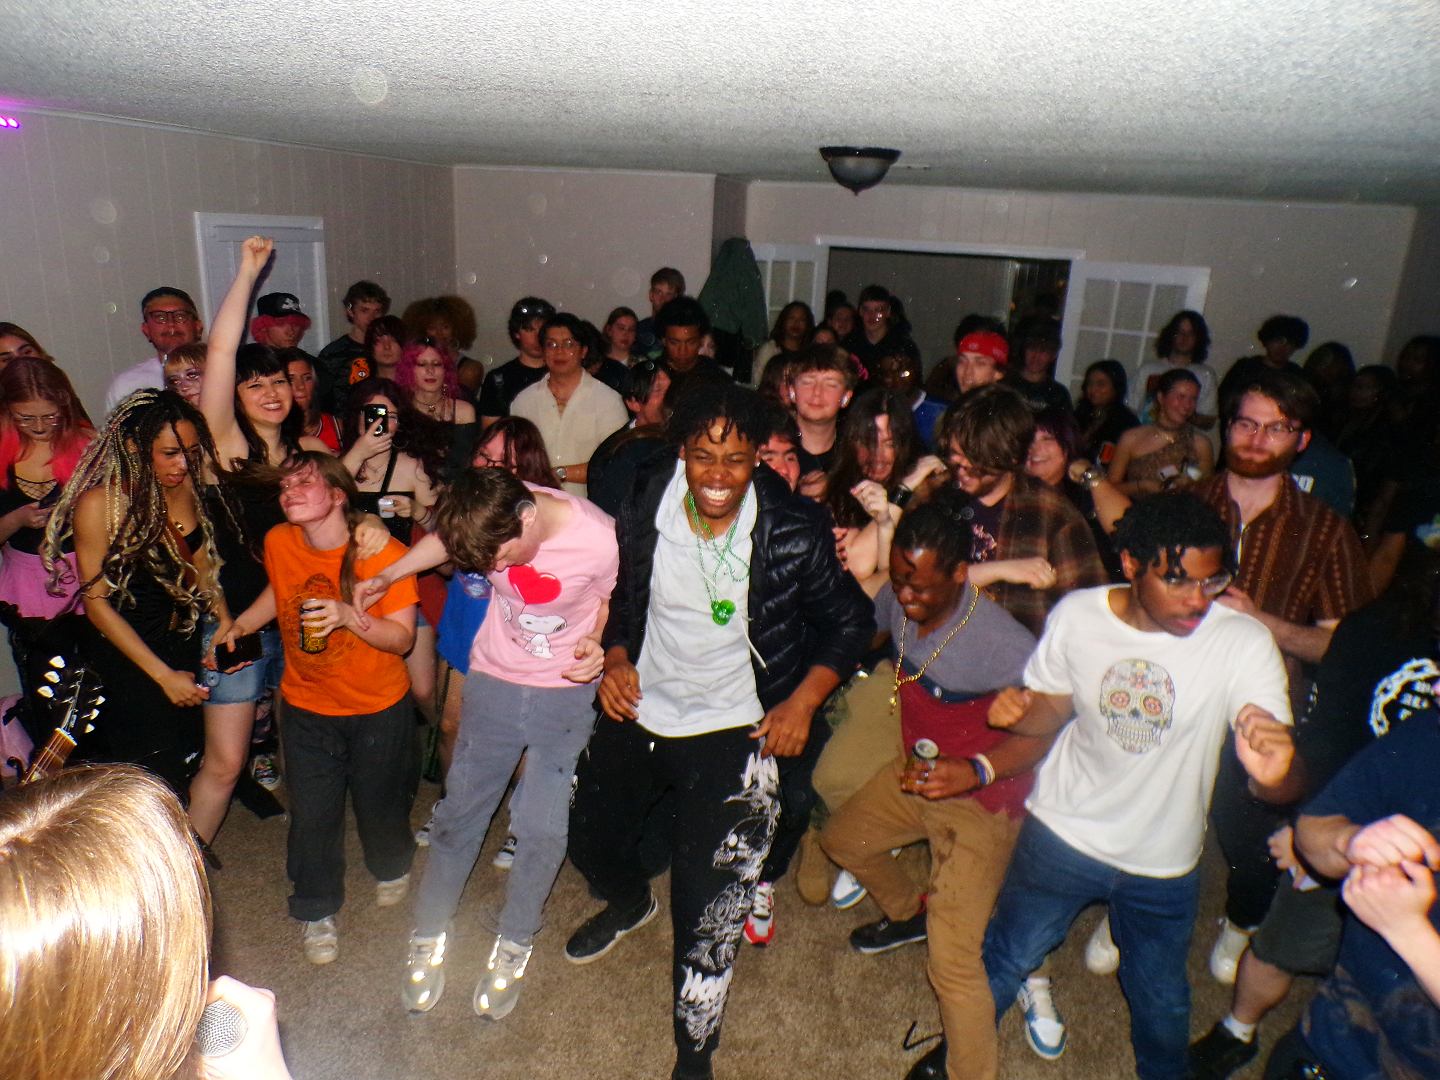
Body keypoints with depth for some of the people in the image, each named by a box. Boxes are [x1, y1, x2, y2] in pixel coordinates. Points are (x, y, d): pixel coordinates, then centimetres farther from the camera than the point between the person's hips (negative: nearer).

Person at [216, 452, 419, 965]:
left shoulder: (384, 554, -24)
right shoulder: (278, 542, -10)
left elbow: (402, 638, -21)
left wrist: (350, 616, -36)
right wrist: (239, 625, 1)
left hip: (379, 708, -3)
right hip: (306, 706, 3)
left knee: (379, 803, 15)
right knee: (311, 813, 9)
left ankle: (392, 866, 50)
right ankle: (316, 912, 35)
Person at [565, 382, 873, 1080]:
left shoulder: (795, 534, -18)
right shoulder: (643, 517, -10)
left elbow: (849, 621, -5)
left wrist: (803, 702, -13)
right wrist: (616, 659, -8)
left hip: (733, 728, -4)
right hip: (639, 709, 5)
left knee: (708, 904, -6)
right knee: (588, 839, 23)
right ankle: (630, 903, 60)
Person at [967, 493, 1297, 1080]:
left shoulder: (1244, 643, -22)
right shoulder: (1077, 615, -17)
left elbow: (1282, 788, -23)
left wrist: (1274, 773, -48)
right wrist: (1017, 710, -24)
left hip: (1163, 861, 0)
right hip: (1062, 832, 0)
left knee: (1161, 1002, 22)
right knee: (1005, 957, 18)